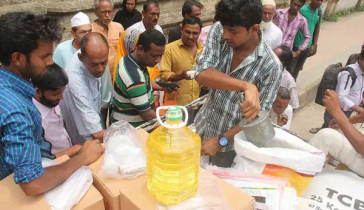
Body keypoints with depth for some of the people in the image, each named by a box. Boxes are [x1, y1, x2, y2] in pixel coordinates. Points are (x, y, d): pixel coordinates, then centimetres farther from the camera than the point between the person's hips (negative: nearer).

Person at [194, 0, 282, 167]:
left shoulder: (271, 65, -24)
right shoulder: (218, 31, -15)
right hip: (201, 126, 4)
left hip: (230, 143, -3)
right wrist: (246, 87, -41)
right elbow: (202, 75, -28)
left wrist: (220, 140, -19)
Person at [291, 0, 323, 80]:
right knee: (290, 68, 0)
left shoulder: (319, 12, 2)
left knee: (298, 67, 20)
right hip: (297, 45, -6)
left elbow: (317, 28, 11)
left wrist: (314, 45, 10)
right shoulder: (302, 10, -19)